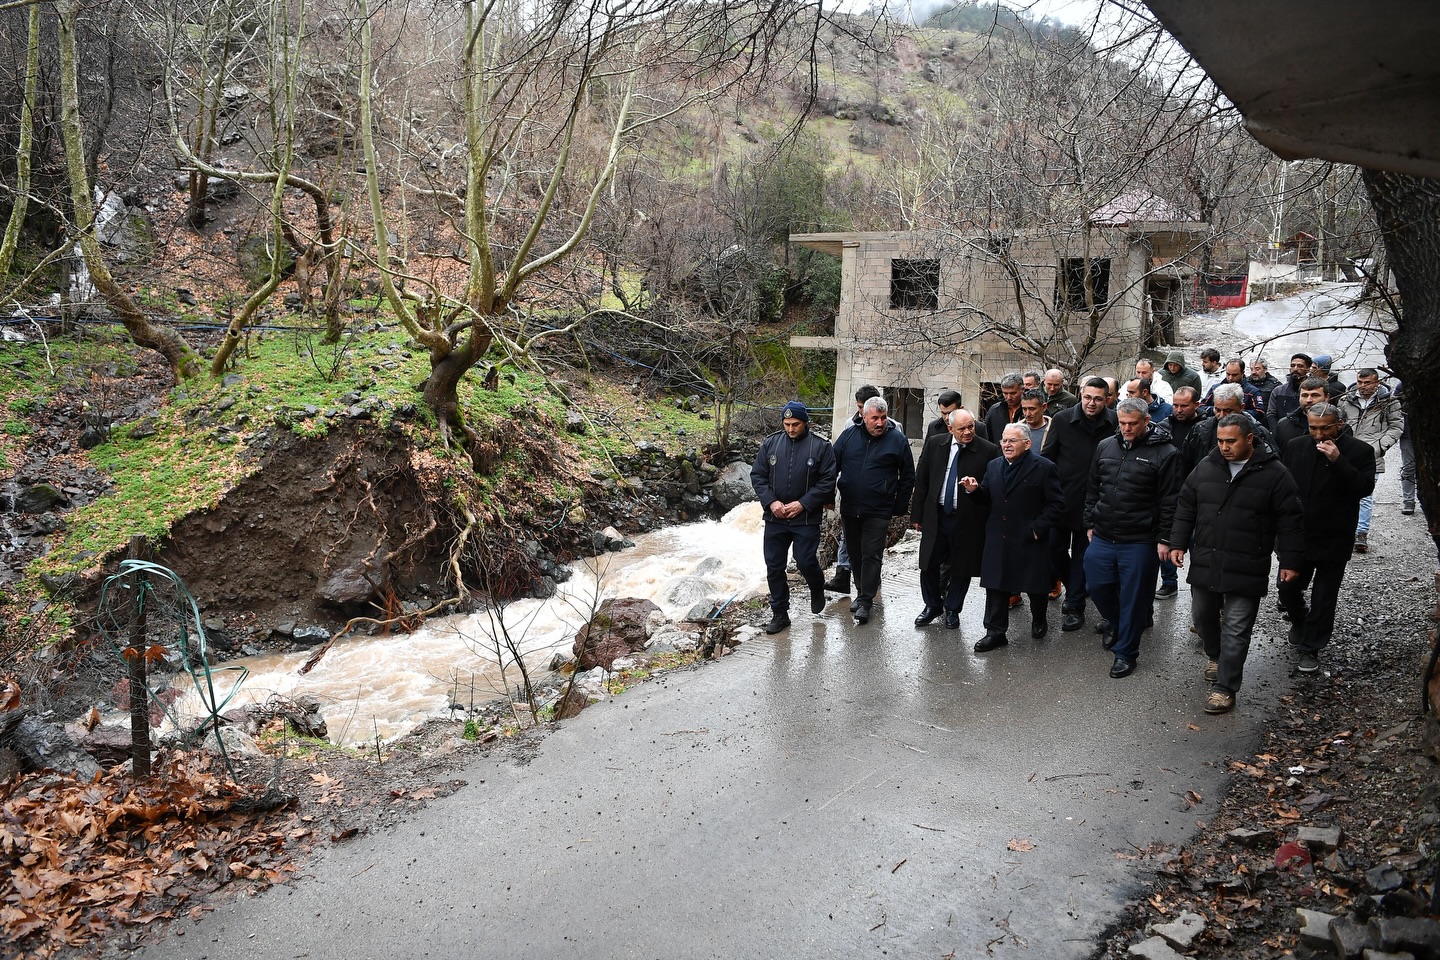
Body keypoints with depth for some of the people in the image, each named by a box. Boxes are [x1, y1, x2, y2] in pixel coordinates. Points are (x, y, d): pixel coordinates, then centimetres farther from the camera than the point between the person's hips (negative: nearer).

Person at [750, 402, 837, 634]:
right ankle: (779, 613, 19)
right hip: (775, 518, 3)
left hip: (806, 518, -3)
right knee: (774, 567, 6)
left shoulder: (821, 446, -6)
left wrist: (802, 504, -15)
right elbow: (757, 475, 5)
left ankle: (817, 590, 29)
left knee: (806, 562, -6)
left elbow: (827, 482, -7)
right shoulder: (771, 443, 3)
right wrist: (771, 502, -9)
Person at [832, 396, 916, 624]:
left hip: (878, 511, -3)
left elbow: (908, 476, 3)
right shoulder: (849, 436, 2)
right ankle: (862, 592, 29)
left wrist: (899, 507, 3)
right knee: (855, 553, 14)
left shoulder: (897, 439, -3)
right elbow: (832, 466, 7)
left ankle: (865, 601, 2)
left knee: (871, 555, -4)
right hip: (849, 509, 4)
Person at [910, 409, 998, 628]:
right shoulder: (934, 445, 0)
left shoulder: (988, 451, -9)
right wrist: (917, 514, 4)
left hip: (967, 520, -2)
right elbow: (921, 480, 5)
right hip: (935, 517, 2)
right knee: (929, 564, 10)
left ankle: (952, 609, 30)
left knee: (961, 568, 10)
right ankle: (933, 605, 32)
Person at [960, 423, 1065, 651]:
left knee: (1035, 586, 11)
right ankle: (995, 632, 13)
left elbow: (1057, 504, -9)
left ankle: (1039, 621, 37)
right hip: (998, 539, 4)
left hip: (1030, 540, -4)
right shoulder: (994, 466, 9)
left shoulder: (1044, 468, -8)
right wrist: (975, 490, -6)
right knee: (996, 586, 4)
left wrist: (1038, 528, -15)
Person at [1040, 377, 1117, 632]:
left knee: (1082, 554, 6)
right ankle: (1075, 588, 31)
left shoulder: (1114, 424, -5)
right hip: (1061, 498, 1)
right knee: (1055, 547, 6)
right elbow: (1046, 457, 0)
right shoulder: (1062, 420, -3)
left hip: (1092, 503, -1)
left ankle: (1075, 606, 15)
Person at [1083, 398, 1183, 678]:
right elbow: (1092, 489, 15)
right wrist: (1090, 524, 15)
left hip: (1140, 542, -5)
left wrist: (1164, 539, -11)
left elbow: (1170, 502, -9)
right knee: (1096, 586, 12)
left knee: (1133, 597, 5)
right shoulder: (1105, 447, 7)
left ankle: (1125, 652, 20)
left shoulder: (1164, 453, -8)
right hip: (1103, 538, 5)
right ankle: (1116, 622, 42)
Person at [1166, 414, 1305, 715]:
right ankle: (1214, 655, 46)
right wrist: (1178, 543, 6)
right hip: (1204, 563, 5)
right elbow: (1185, 507, 12)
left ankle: (1224, 688, 7)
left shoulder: (1274, 474, -8)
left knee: (1236, 629, 0)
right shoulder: (1206, 467, 4)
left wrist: (1290, 561, -6)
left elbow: (1290, 521, -5)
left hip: (1246, 570, -4)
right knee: (1202, 615, 17)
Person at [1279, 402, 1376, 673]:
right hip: (1297, 536, 3)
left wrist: (1338, 460, -27)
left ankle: (1311, 648, 17)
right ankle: (1300, 622, 42)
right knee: (1287, 589, 12)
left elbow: (1365, 488, -18)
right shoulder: (1295, 447, 2)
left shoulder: (1359, 451, -8)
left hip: (1333, 540, -3)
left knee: (1324, 598, 5)